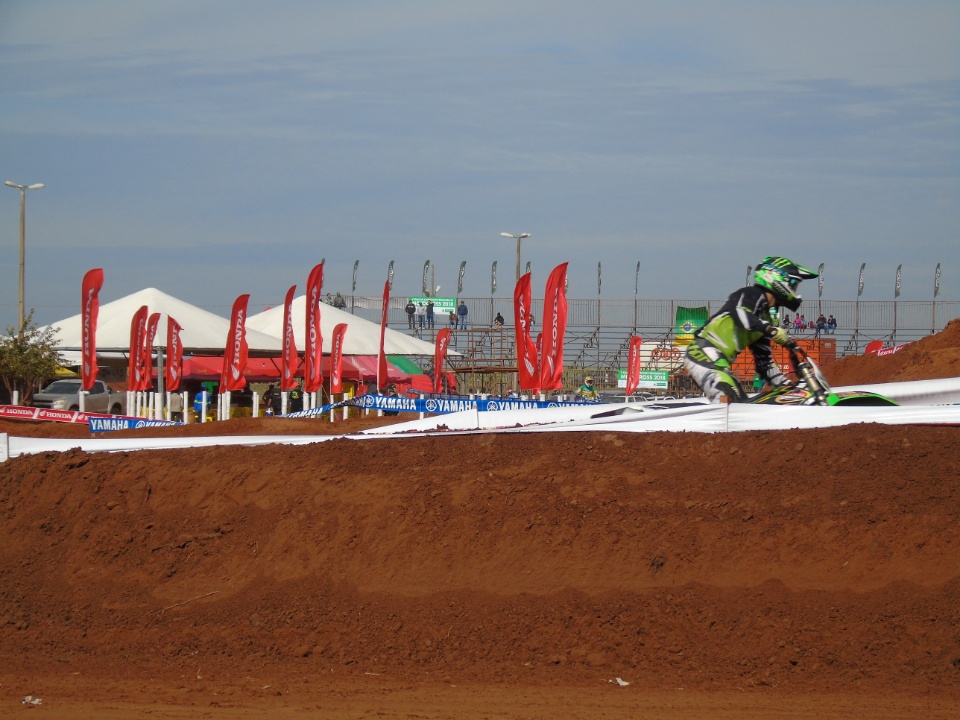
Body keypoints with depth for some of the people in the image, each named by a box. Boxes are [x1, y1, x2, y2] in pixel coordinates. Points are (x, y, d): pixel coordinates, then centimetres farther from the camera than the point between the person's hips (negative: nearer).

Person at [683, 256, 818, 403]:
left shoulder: (764, 317, 25)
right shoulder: (752, 295, -2)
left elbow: (764, 361, 26)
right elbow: (739, 314, -26)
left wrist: (787, 386, 18)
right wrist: (773, 330, -36)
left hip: (720, 363, 10)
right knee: (725, 402, -30)